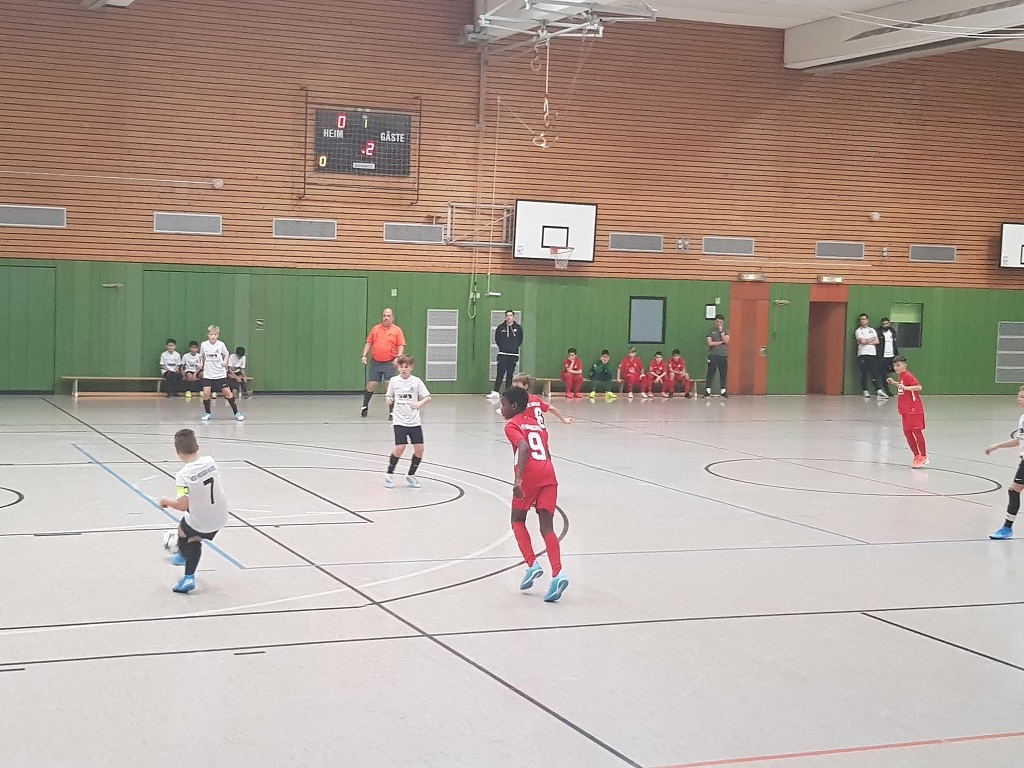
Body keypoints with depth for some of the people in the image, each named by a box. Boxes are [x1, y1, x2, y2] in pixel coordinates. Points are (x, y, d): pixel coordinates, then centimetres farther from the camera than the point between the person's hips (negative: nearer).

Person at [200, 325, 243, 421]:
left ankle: (236, 412, 9)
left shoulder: (221, 344, -7)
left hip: (220, 374, -1)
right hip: (208, 374, 1)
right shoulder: (204, 345, -3)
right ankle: (207, 413, 7)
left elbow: (226, 354, 7)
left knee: (227, 392, -1)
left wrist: (225, 361, -10)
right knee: (206, 393, -10)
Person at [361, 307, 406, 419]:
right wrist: (364, 355, 1)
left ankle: (391, 412, 1)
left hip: (390, 363, -2)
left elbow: (401, 346, -2)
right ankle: (365, 407, 24)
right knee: (371, 385, 5)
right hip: (375, 362, 2)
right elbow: (368, 343, 13)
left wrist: (398, 357, -17)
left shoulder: (397, 330, 1)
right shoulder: (375, 329, 9)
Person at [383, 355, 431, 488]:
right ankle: (389, 474, 6)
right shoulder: (394, 380, 1)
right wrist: (389, 400, -9)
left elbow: (428, 397, -4)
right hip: (400, 421, -1)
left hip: (414, 421, 1)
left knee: (419, 448, -2)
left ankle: (411, 475, 18)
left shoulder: (416, 381, -2)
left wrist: (419, 403, -22)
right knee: (400, 447, -14)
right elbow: (390, 396, 14)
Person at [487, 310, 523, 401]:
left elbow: (520, 340, 12)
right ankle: (495, 392, -13)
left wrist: (515, 347, 6)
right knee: (500, 373, -10)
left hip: (513, 355, 1)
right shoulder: (500, 328, 3)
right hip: (502, 354, -1)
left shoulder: (518, 328, 4)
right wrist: (502, 347, 7)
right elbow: (497, 339, 11)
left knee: (510, 374, 5)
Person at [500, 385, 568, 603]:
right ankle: (557, 574, -13)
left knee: (517, 521, 16)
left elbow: (524, 448, -14)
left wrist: (518, 478, -23)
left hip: (530, 477, -5)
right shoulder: (538, 425, 26)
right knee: (547, 527, 3)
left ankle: (532, 564, 1)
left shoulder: (513, 426, 5)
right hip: (549, 475, 5)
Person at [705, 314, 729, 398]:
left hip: (723, 356, 2)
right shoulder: (711, 331, 3)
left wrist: (721, 331, -9)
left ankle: (723, 391, 11)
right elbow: (710, 343, -8)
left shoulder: (725, 331, 9)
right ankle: (707, 391, -3)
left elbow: (726, 341, -8)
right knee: (710, 374, -4)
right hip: (713, 355, -2)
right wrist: (721, 342, -7)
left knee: (723, 374, 4)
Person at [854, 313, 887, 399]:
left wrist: (866, 342, -5)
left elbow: (877, 341, 6)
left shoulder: (872, 330, 18)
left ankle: (879, 390, -13)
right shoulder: (858, 331, 5)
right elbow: (862, 341, -11)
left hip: (873, 354, 3)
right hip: (863, 354, -3)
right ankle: (865, 391, 6)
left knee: (875, 373, -4)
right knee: (864, 374, -2)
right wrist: (872, 339, 3)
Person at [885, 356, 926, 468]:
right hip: (905, 410, 10)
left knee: (917, 431, -5)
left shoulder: (907, 375, -15)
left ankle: (923, 457, 0)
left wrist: (905, 387, -34)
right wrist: (894, 383, 17)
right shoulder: (901, 376, 12)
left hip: (914, 409, -9)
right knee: (907, 432, 10)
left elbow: (919, 387, -25)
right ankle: (917, 456, 19)